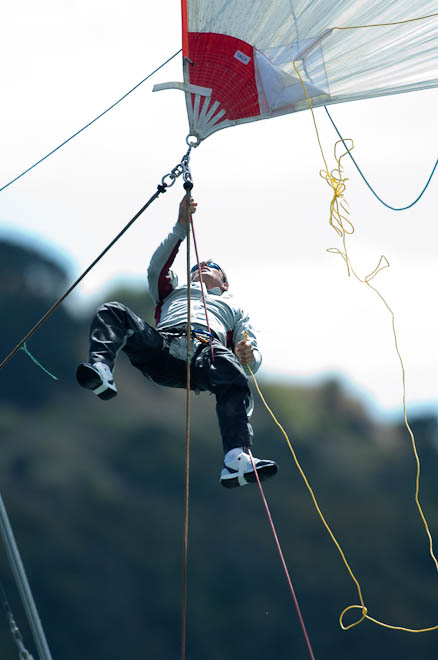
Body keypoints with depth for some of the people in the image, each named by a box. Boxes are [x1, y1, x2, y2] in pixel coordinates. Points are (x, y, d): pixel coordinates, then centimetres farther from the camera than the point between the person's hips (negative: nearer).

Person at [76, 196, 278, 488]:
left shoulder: (235, 309, 42)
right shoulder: (175, 291, 47)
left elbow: (253, 360, 24)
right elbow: (157, 269, 24)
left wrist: (249, 357, -2)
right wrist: (181, 227, 20)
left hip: (208, 349, -1)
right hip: (164, 343, 2)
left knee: (236, 378, -39)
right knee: (112, 311, -23)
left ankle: (238, 459, -58)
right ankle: (101, 371, -51)